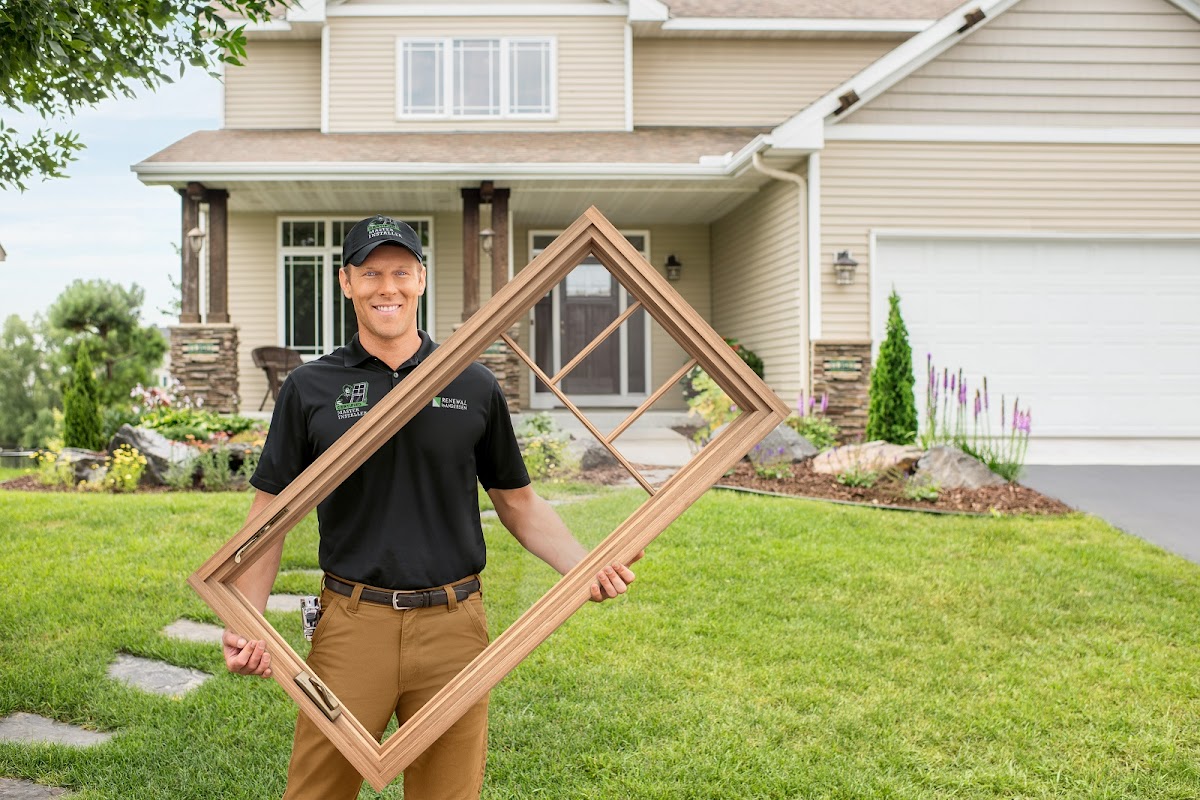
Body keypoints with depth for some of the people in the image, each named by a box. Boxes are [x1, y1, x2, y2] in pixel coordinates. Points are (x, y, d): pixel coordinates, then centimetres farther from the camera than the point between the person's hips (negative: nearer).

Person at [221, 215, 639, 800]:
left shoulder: (475, 386, 5)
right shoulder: (310, 389, 3)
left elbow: (517, 502, 11)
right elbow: (271, 511, 5)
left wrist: (583, 566, -6)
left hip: (453, 625, 1)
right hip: (352, 624, 0)